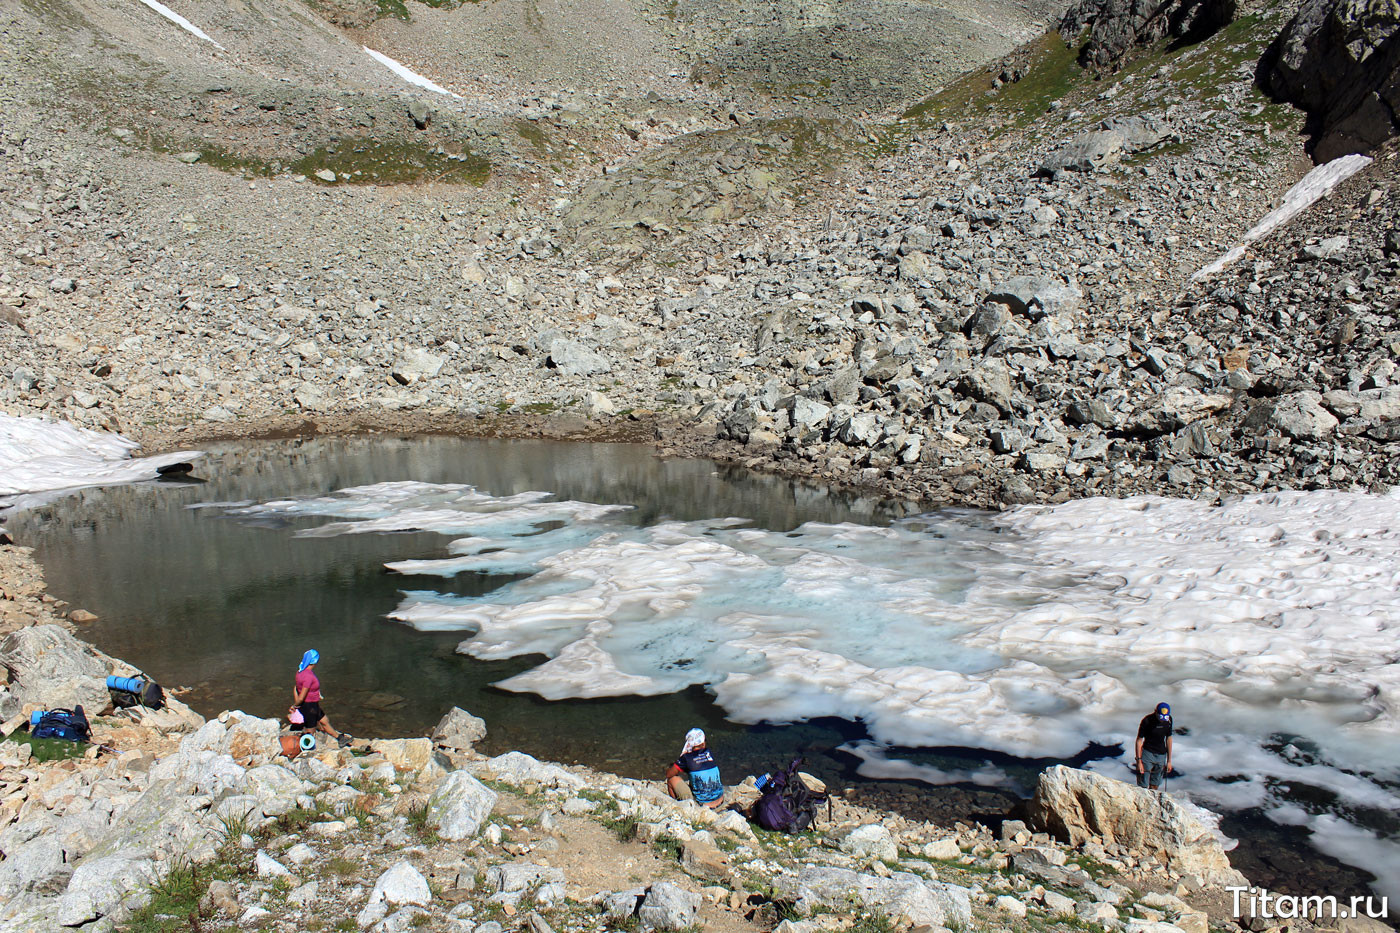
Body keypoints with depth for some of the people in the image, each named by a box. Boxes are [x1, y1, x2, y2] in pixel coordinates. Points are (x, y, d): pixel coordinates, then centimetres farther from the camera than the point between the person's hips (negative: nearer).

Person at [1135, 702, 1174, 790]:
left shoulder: (1169, 720, -4)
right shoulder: (1147, 720, -17)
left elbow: (1168, 739, 8)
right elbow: (1139, 740, -11)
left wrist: (1169, 760, 11)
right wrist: (1139, 761, -15)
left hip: (1161, 755, 4)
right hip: (1148, 753, -4)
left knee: (1155, 785, 9)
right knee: (1143, 786, -7)